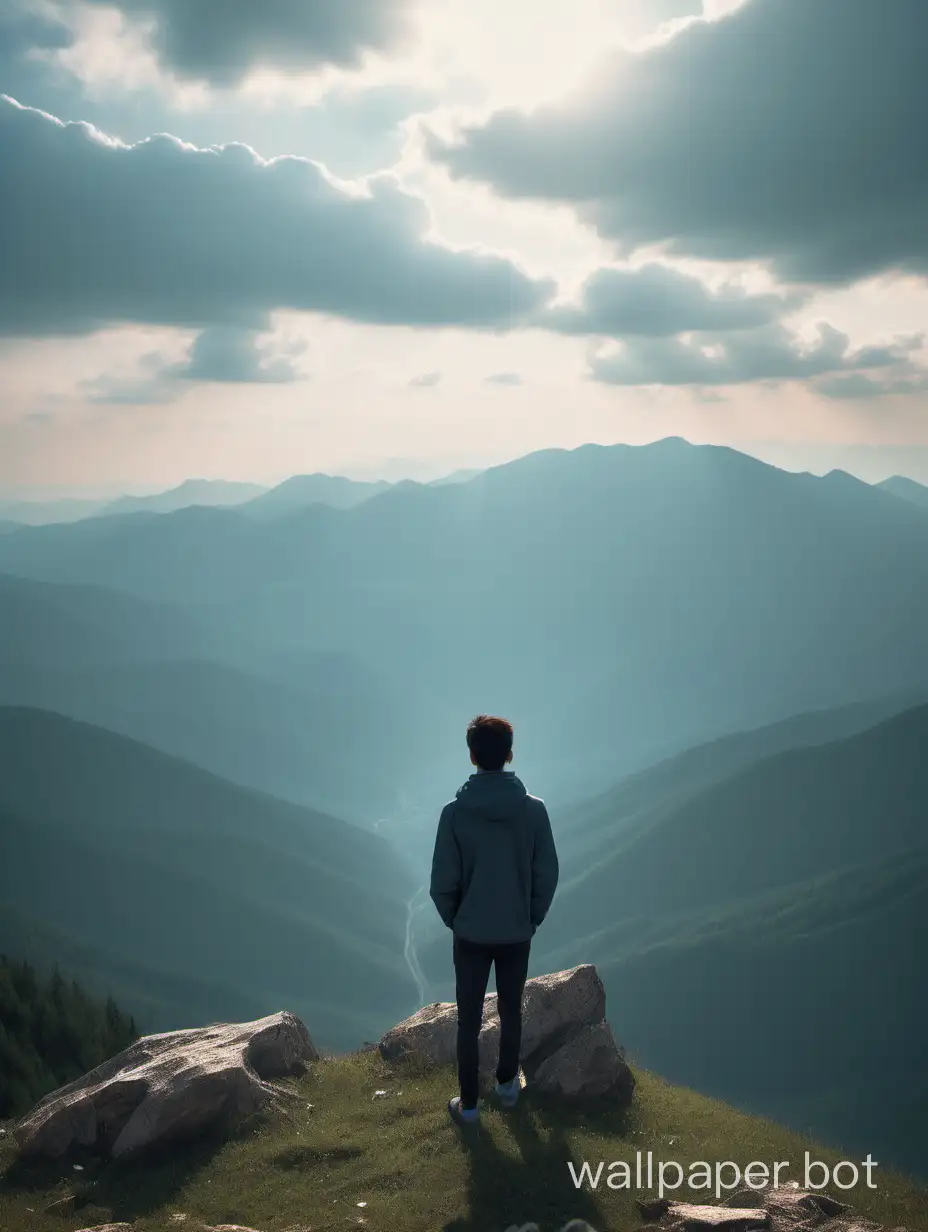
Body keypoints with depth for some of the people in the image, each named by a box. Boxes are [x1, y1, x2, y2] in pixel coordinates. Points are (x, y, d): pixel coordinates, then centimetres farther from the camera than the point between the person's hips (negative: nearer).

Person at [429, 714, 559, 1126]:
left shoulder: (455, 812, -15)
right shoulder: (534, 809, -11)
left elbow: (442, 882, -11)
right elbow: (547, 875, -6)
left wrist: (453, 919, 8)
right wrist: (533, 919, 10)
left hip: (471, 934, -1)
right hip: (517, 934, 2)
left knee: (468, 1021, 11)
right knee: (511, 1013, 21)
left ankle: (468, 1104, 19)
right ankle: (507, 1084, 37)